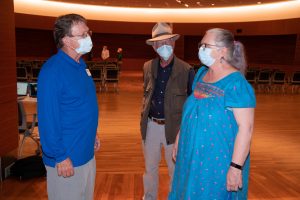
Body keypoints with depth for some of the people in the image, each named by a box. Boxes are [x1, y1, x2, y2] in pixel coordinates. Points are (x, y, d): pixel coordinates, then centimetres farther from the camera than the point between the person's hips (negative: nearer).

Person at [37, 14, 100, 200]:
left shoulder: (81, 64, 5)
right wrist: (60, 157, -19)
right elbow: (48, 118, -22)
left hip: (87, 151, 8)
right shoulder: (52, 71, -22)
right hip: (67, 157, -8)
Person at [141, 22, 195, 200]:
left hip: (174, 127, -3)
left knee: (175, 169, 15)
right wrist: (144, 115, 7)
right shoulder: (148, 67, 2)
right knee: (150, 167, 20)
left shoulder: (186, 70, -10)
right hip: (150, 126, 4)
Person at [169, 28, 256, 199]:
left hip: (219, 159, -7)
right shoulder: (201, 74, 3)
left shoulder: (236, 83, -20)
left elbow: (246, 127, -22)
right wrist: (179, 139, 13)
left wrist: (236, 167, -23)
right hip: (193, 155, 7)